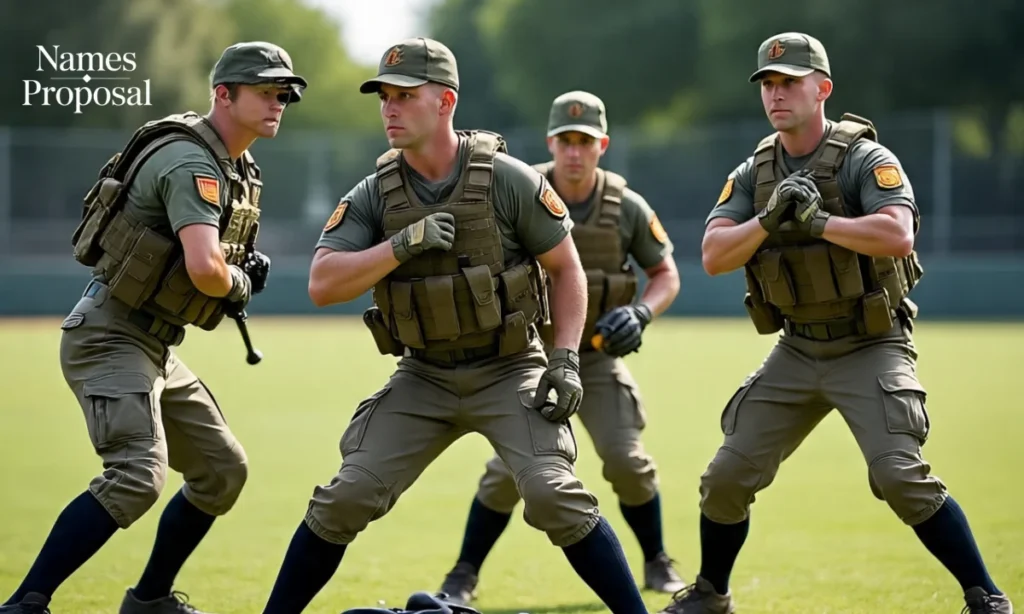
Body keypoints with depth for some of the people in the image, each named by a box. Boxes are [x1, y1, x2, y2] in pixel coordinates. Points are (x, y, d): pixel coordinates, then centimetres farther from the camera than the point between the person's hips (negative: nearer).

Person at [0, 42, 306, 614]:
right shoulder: (190, 161, -18)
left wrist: (248, 265, 7)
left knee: (222, 471, 15)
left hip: (153, 348, 10)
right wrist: (239, 285, -10)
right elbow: (204, 268, -32)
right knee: (138, 476, -26)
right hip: (111, 336, -10)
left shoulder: (235, 168, 13)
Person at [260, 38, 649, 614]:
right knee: (347, 497, -6)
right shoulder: (373, 196, -4)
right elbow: (322, 285, -15)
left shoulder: (509, 180, -11)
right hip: (424, 378, 3)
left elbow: (566, 268, -2)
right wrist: (402, 246, -26)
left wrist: (566, 360, -11)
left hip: (510, 371, -3)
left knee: (552, 492, -21)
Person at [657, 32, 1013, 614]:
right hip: (797, 353, 6)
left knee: (900, 474, -21)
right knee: (728, 477, 4)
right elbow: (714, 256, -7)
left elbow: (898, 236, -29)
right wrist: (769, 219, -23)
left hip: (871, 348, -5)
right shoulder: (753, 174, 5)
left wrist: (816, 220, -28)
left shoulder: (867, 160, -12)